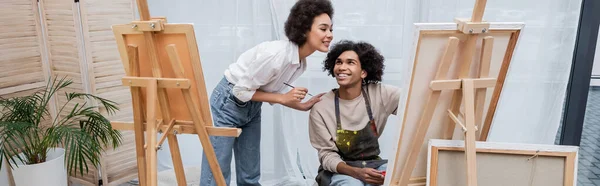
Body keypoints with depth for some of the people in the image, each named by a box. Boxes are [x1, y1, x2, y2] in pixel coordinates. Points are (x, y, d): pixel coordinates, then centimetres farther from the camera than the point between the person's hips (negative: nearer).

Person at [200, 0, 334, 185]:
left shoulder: (301, 63, -3)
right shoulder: (277, 53, -30)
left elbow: (270, 93, 5)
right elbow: (241, 91, -22)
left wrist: (302, 105, -3)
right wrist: (283, 98, -20)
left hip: (252, 107, 8)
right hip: (228, 102, -8)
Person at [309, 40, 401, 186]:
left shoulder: (380, 94, -8)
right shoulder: (321, 108, -12)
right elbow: (327, 154, -10)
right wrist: (355, 172, -26)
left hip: (373, 165, 3)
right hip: (340, 170, -3)